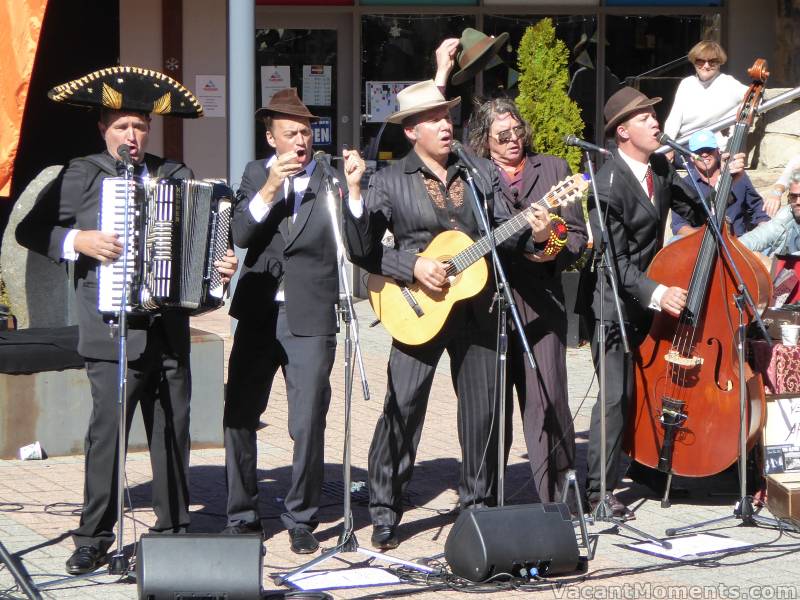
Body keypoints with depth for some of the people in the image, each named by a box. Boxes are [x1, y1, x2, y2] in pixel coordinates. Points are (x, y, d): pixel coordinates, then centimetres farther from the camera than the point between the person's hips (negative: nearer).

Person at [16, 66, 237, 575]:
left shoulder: (176, 175, 12)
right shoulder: (82, 175, 3)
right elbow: (32, 230, 0)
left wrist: (222, 266, -5)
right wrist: (79, 241, -14)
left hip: (170, 329, 4)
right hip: (113, 332, -4)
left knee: (173, 432, 9)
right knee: (107, 431, -6)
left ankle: (174, 528, 20)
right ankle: (94, 538, 2)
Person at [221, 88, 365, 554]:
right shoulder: (256, 174, 8)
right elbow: (241, 235, -7)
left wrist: (354, 188, -20)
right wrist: (270, 188, -18)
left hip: (310, 321, -2)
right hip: (258, 314, 3)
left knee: (309, 426, -2)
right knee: (239, 419, 5)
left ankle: (301, 520, 12)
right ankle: (243, 516, 19)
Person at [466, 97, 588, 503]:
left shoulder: (553, 169, 15)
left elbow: (578, 233, 14)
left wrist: (555, 253, -7)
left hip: (540, 301, 1)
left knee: (547, 400, -6)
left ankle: (556, 495, 5)